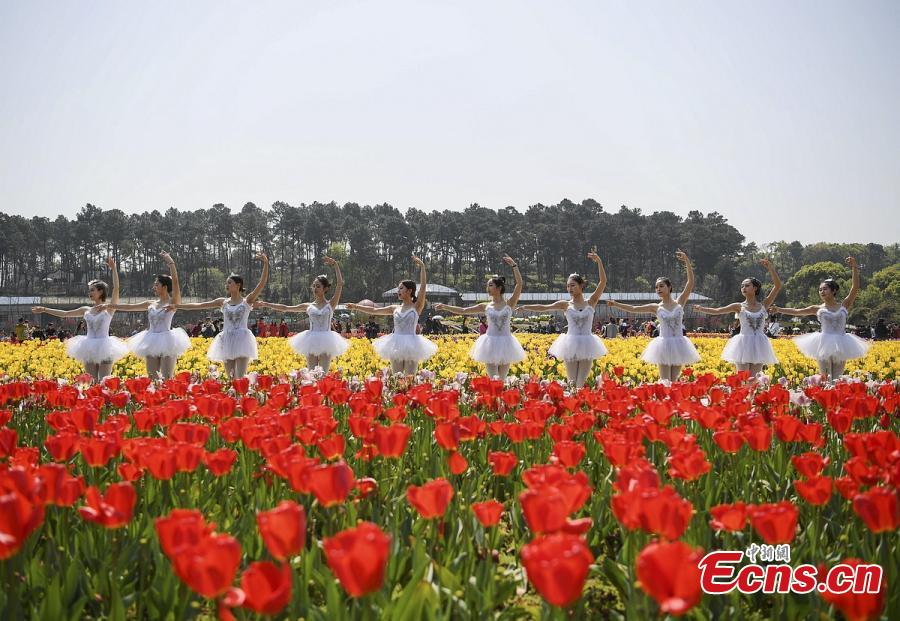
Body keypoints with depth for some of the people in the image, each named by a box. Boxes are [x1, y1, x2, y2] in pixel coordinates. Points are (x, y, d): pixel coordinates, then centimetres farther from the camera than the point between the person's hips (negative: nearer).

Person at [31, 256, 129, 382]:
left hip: (104, 348, -5)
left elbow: (116, 288, -14)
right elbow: (64, 313, 17)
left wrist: (113, 268, -19)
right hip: (89, 348, 5)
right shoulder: (86, 310, 12)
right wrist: (44, 309, 16)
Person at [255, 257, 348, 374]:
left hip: (325, 342, -3)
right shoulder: (309, 306, 12)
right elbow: (285, 308, 15)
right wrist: (266, 304, 12)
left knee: (322, 374, -9)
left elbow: (340, 284, -7)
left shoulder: (331, 304, 4)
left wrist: (335, 265, -12)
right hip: (311, 341, 3)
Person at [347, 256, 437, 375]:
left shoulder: (416, 307, -2)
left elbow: (423, 286, -12)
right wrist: (356, 307, 8)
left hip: (411, 345, -5)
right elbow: (374, 310, 13)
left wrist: (422, 266, -16)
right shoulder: (395, 308, 12)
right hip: (396, 345, 5)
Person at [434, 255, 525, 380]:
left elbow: (519, 284, -12)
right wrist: (444, 307, 2)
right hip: (491, 343, 1)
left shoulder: (509, 304, 0)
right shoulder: (485, 306, 7)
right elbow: (463, 311, 8)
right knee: (493, 379, -1)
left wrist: (514, 265, -18)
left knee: (502, 379, 4)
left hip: (505, 343, -1)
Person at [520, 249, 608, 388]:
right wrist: (525, 307, -10)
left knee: (581, 383, 2)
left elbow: (603, 282, -8)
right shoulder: (565, 304, 5)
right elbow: (544, 308, 0)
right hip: (571, 344, 1)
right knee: (572, 382, 2)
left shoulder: (591, 302, 2)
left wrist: (599, 262, -18)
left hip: (586, 345, -1)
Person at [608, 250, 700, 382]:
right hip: (664, 344, 0)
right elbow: (633, 309, 3)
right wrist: (616, 304, -5)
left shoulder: (680, 302, 1)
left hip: (678, 345, 0)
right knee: (664, 381, -3)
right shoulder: (656, 307, 3)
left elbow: (690, 283, -9)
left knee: (674, 381, 6)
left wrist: (687, 261, -19)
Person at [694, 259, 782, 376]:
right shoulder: (739, 306, 4)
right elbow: (717, 311, -2)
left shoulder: (764, 305, 5)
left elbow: (777, 286, -3)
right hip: (743, 345, -1)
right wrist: (702, 309, -13)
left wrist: (771, 268, -12)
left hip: (758, 346, 1)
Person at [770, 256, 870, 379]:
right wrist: (779, 309, 0)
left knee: (837, 378, 5)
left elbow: (855, 287, -5)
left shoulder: (844, 306, 4)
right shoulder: (818, 309, 7)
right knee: (823, 377, -1)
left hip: (840, 345, 0)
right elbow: (797, 311, 7)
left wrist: (854, 268, -15)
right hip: (824, 344, 0)